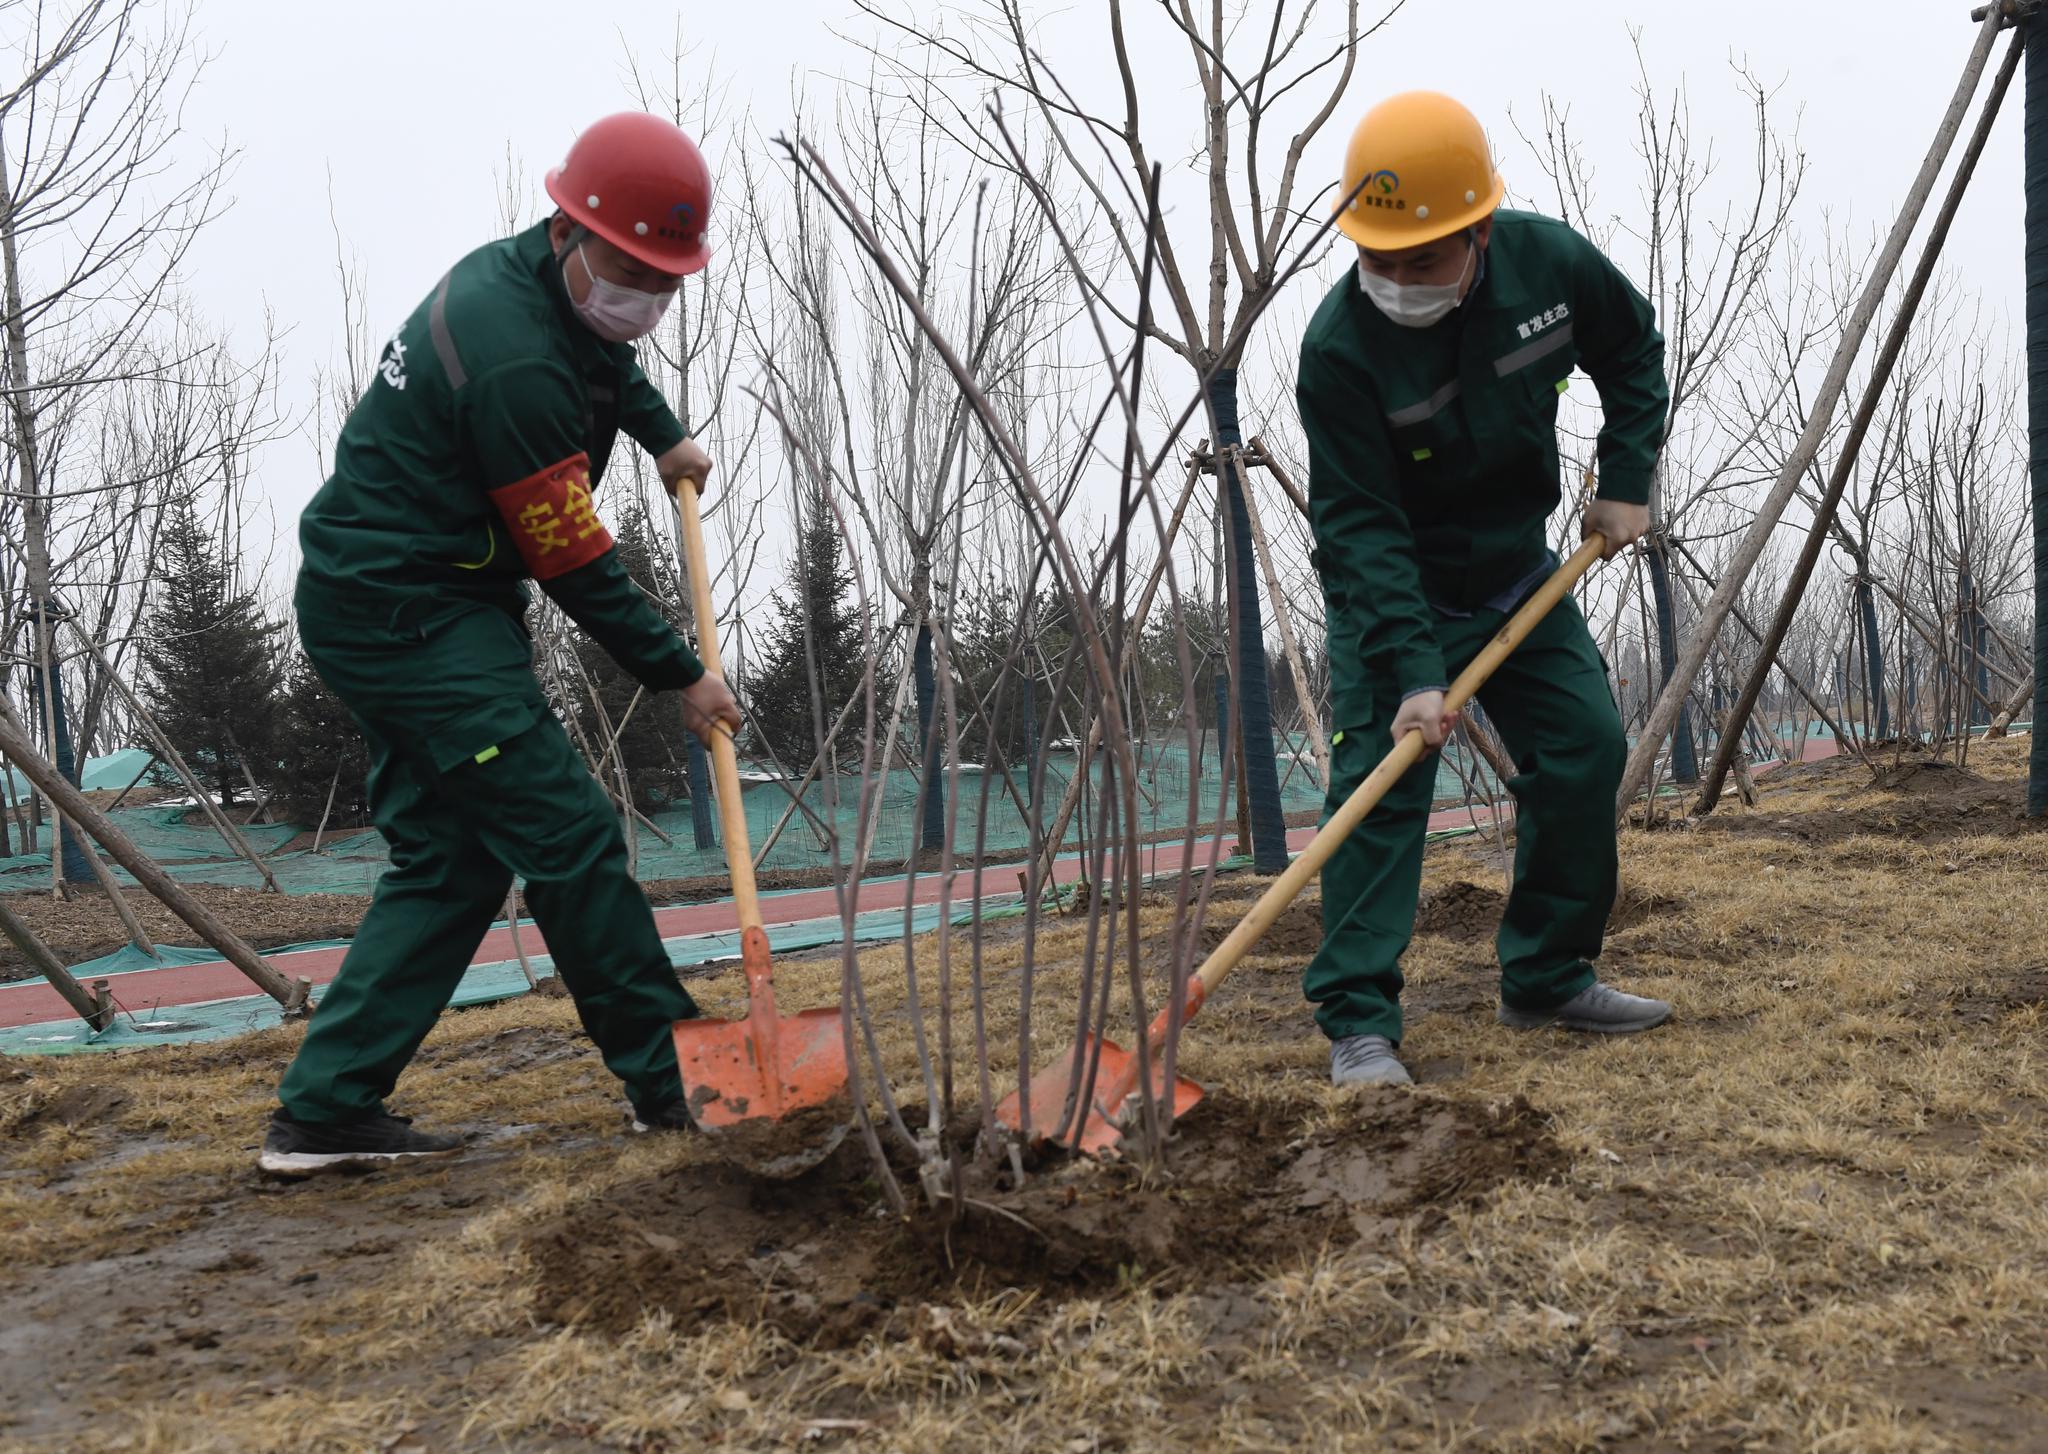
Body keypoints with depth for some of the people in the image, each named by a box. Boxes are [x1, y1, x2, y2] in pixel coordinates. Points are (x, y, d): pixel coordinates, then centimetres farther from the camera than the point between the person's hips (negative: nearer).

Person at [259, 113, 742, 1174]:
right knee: (568, 835, -9)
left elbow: (600, 355, 35)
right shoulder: (515, 361, -24)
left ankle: (323, 1113, 10)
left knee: (450, 860, 9)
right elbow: (574, 566, -17)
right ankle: (674, 1083, 0)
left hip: (371, 607, 11)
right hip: (411, 616, -11)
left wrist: (664, 433, 27)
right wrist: (679, 676, -7)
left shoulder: (530, 272, 7)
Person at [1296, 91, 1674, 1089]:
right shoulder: (1338, 347, -29)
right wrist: (1413, 670, -35)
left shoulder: (1550, 262, -15)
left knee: (1588, 747, 3)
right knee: (1381, 779, -15)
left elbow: (1634, 349, 7)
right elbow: (1360, 527, -28)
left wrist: (1625, 477, -2)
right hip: (1392, 594, -5)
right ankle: (1358, 1021, -12)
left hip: (1519, 575, 5)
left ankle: (1549, 980, 17)